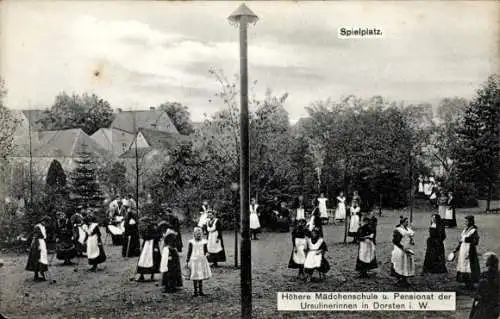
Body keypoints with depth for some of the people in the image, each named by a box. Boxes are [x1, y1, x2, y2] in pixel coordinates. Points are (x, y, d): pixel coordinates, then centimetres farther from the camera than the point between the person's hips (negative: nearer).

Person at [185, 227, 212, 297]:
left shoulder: (204, 242, 3)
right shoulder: (191, 242, -2)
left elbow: (206, 251, 10)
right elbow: (189, 252, 3)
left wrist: (206, 254, -11)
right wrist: (187, 260, 1)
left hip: (202, 260, 2)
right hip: (194, 260, -2)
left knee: (201, 276, 6)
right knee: (195, 277, 0)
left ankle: (200, 291, 16)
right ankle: (195, 292, 8)